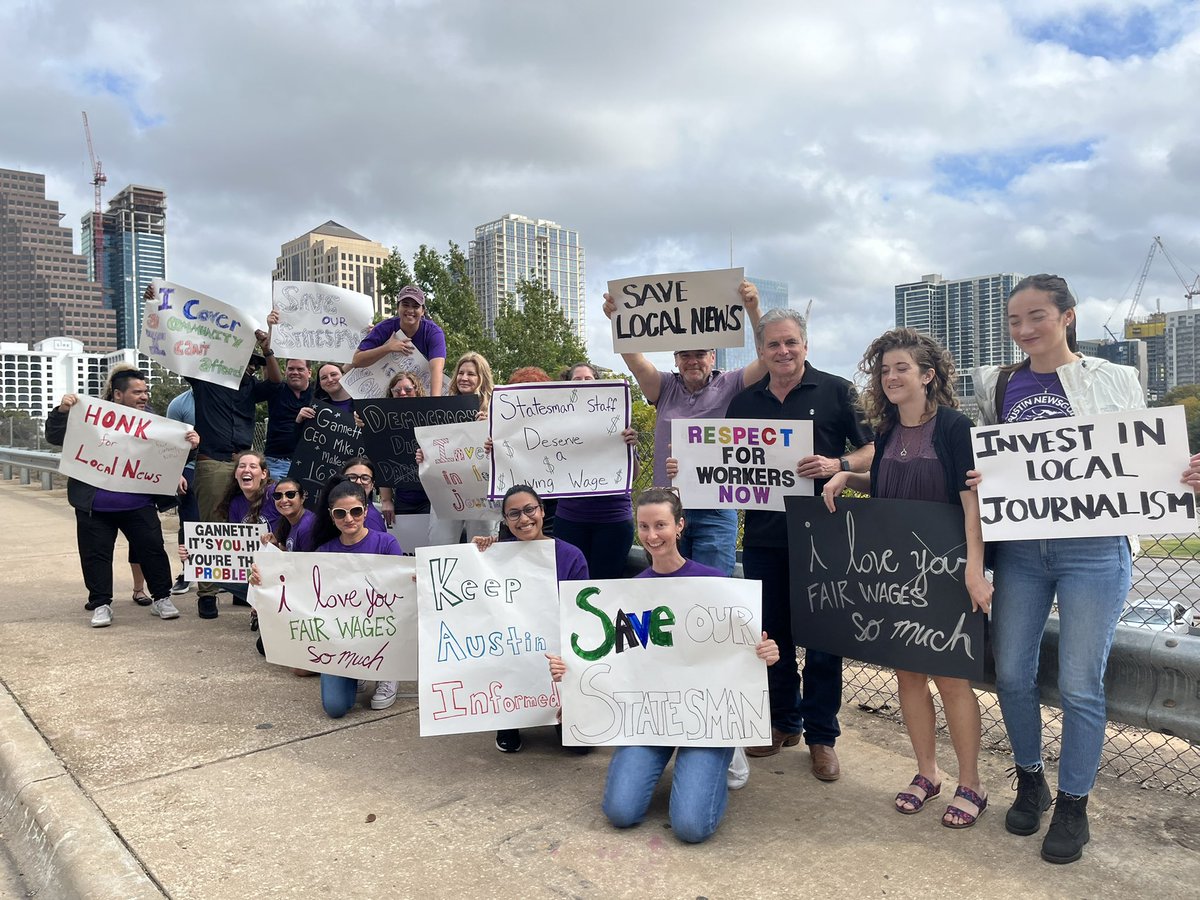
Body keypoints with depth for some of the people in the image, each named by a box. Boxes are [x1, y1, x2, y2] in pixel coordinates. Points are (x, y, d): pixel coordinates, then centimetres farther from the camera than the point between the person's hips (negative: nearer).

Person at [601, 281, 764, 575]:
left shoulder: (729, 387, 2)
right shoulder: (666, 388, 7)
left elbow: (767, 359, -11)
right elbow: (635, 360, -6)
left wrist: (753, 309, -23)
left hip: (715, 513, -3)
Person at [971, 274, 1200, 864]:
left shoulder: (1115, 380, 2)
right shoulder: (998, 387, 8)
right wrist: (973, 480, -8)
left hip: (1093, 551, -3)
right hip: (1019, 550, 3)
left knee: (1080, 685, 2)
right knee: (1012, 673, 8)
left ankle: (1073, 805, 23)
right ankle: (1030, 781, 32)